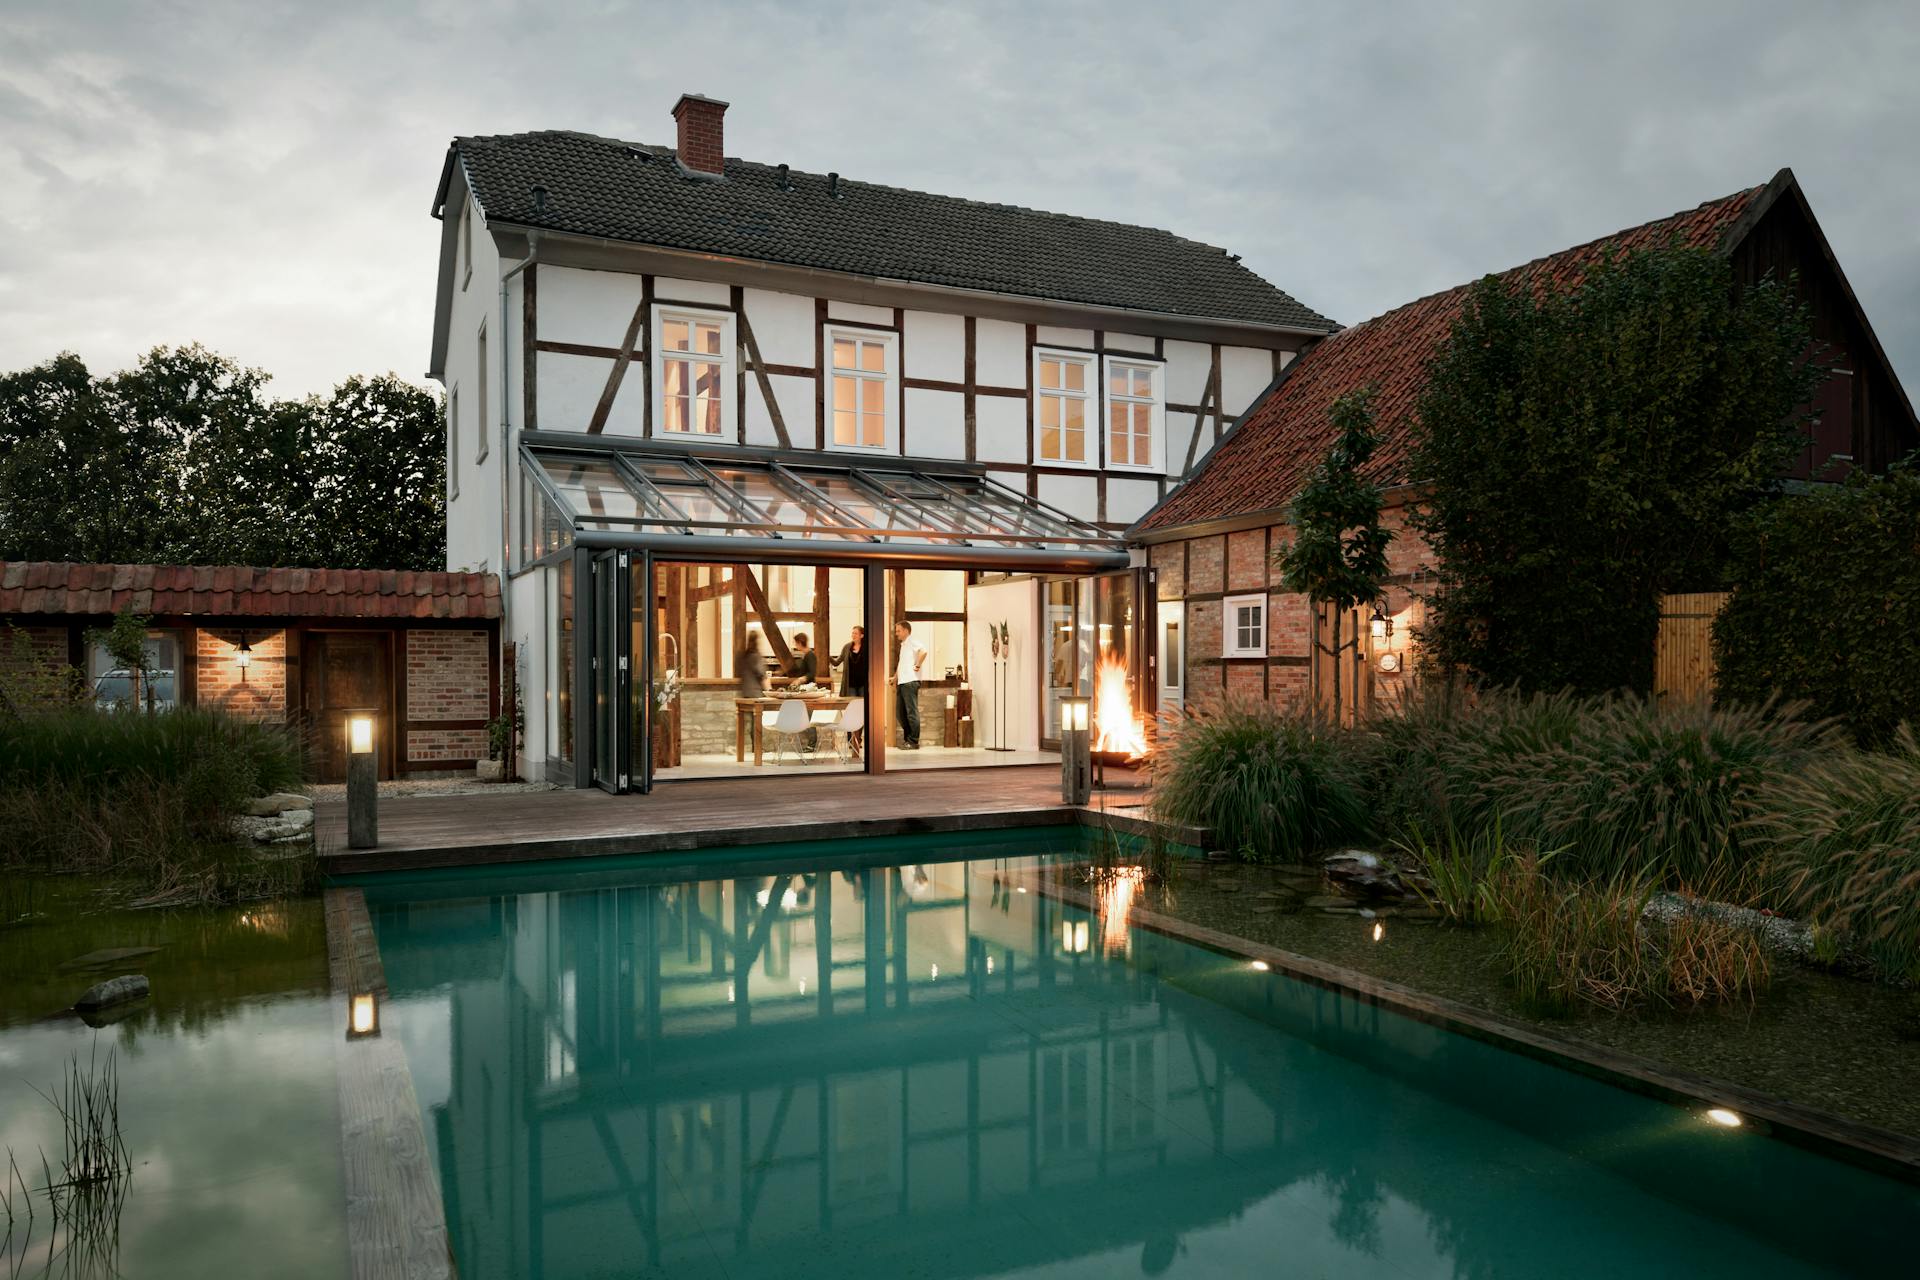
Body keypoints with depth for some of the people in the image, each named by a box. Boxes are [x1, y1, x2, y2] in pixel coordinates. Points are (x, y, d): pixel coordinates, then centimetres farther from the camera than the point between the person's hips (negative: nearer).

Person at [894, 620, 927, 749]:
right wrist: (895, 680, 24)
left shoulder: (912, 642, -6)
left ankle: (914, 742, -5)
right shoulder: (903, 645, 23)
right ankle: (907, 739, 19)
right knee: (902, 713, 12)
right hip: (902, 683, 10)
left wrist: (917, 666, -18)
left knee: (912, 712, -7)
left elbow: (923, 651, -26)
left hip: (910, 681, -10)